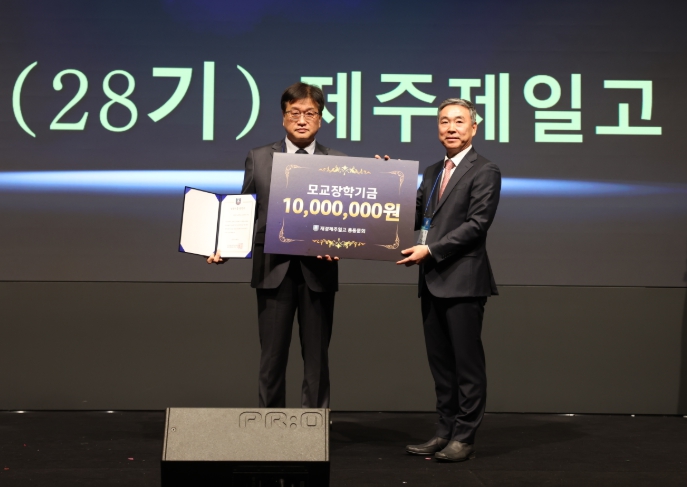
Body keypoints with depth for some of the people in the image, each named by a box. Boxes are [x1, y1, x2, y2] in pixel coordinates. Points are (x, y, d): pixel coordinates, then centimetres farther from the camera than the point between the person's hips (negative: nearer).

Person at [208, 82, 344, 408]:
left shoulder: (338, 163, 6)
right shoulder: (258, 159, 8)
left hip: (318, 269, 0)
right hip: (274, 269, 0)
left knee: (316, 355, 6)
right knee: (272, 355, 5)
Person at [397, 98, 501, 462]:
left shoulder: (484, 171, -4)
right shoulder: (432, 172, 19)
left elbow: (477, 224, -13)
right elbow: (415, 217, 15)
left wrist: (430, 250, -17)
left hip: (463, 279, -7)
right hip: (433, 281, 8)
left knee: (466, 363, 0)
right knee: (440, 362, 12)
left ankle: (464, 438, 7)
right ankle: (445, 432, 20)